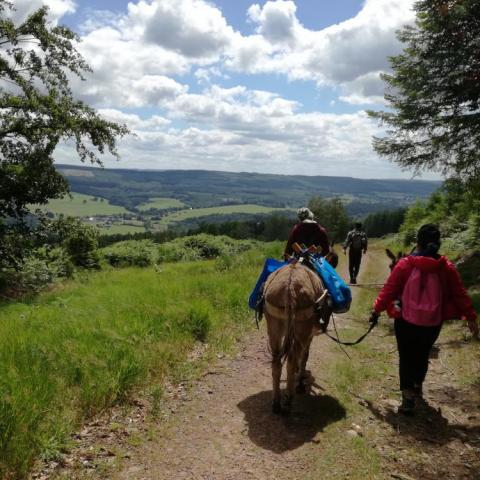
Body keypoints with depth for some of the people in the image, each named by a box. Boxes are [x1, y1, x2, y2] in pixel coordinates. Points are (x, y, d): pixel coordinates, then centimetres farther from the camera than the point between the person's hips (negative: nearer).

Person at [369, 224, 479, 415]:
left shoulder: (405, 264, -12)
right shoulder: (447, 267, -6)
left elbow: (389, 290, -9)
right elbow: (460, 294, -1)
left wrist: (376, 310, 2)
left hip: (406, 321, -3)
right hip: (433, 322, 3)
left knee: (406, 358, 9)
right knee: (422, 355, 24)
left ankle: (408, 397, -2)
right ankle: (417, 387, 44)